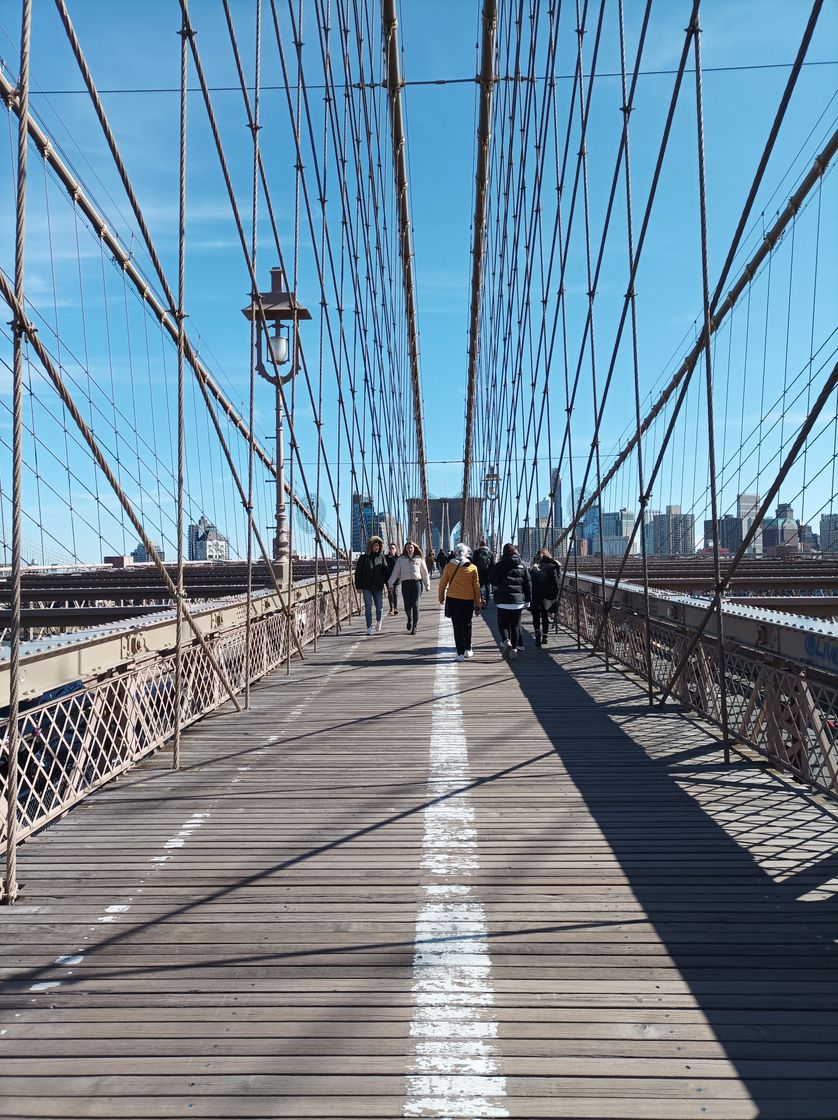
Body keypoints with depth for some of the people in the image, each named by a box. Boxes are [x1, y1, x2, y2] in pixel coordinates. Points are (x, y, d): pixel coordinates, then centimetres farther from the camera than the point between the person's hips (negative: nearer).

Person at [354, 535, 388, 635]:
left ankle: (378, 621, 35)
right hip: (367, 587, -2)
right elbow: (358, 572, 1)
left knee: (379, 606, 6)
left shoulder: (381, 557, 6)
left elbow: (385, 571, 7)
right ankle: (369, 627, 3)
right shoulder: (363, 557, 0)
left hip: (378, 586, 2)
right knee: (368, 607, -2)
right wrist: (358, 586, -5)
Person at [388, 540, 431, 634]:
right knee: (407, 605, -3)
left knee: (415, 604, -8)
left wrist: (427, 585, 10)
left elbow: (425, 573, 12)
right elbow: (395, 572, 5)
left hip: (417, 582, -1)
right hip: (405, 583, 1)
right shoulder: (401, 559, 8)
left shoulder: (419, 559, 9)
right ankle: (410, 619, 29)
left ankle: (414, 626, -1)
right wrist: (390, 583, -5)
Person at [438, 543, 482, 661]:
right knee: (467, 625, 18)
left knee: (457, 626, 3)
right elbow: (476, 587, 2)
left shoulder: (449, 566, -1)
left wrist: (441, 597, 23)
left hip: (453, 599, 0)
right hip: (468, 600, 1)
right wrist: (478, 605, 8)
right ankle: (467, 650, 23)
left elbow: (443, 583, 6)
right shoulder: (473, 567, -1)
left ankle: (460, 653, 0)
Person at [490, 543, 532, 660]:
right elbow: (528, 584, 8)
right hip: (518, 602, 2)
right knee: (515, 625, 11)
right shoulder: (522, 567, 5)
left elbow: (492, 580, -1)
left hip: (503, 602, -2)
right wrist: (527, 600, 14)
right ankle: (514, 649, 12)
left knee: (503, 625, 7)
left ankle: (506, 641, -19)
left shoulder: (499, 566, -4)